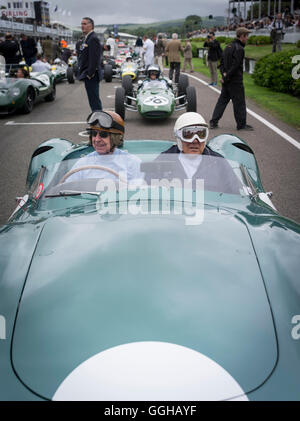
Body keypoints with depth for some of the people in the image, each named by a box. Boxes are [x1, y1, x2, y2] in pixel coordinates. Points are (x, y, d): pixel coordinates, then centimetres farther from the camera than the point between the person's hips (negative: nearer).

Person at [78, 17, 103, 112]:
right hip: (88, 75, 10)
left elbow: (94, 58, -22)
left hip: (91, 76, -10)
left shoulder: (93, 38, -14)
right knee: (94, 99, 16)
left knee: (94, 100, -8)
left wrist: (90, 74, -21)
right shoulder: (86, 38, 17)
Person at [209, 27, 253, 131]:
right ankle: (241, 124, 8)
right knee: (239, 103, 1)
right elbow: (235, 66, -21)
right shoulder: (239, 49, -15)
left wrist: (224, 73, 0)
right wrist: (226, 78, -15)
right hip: (235, 81, -9)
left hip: (226, 80, 9)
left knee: (222, 100, 12)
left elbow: (222, 62, 13)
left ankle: (213, 122, 10)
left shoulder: (228, 46, 13)